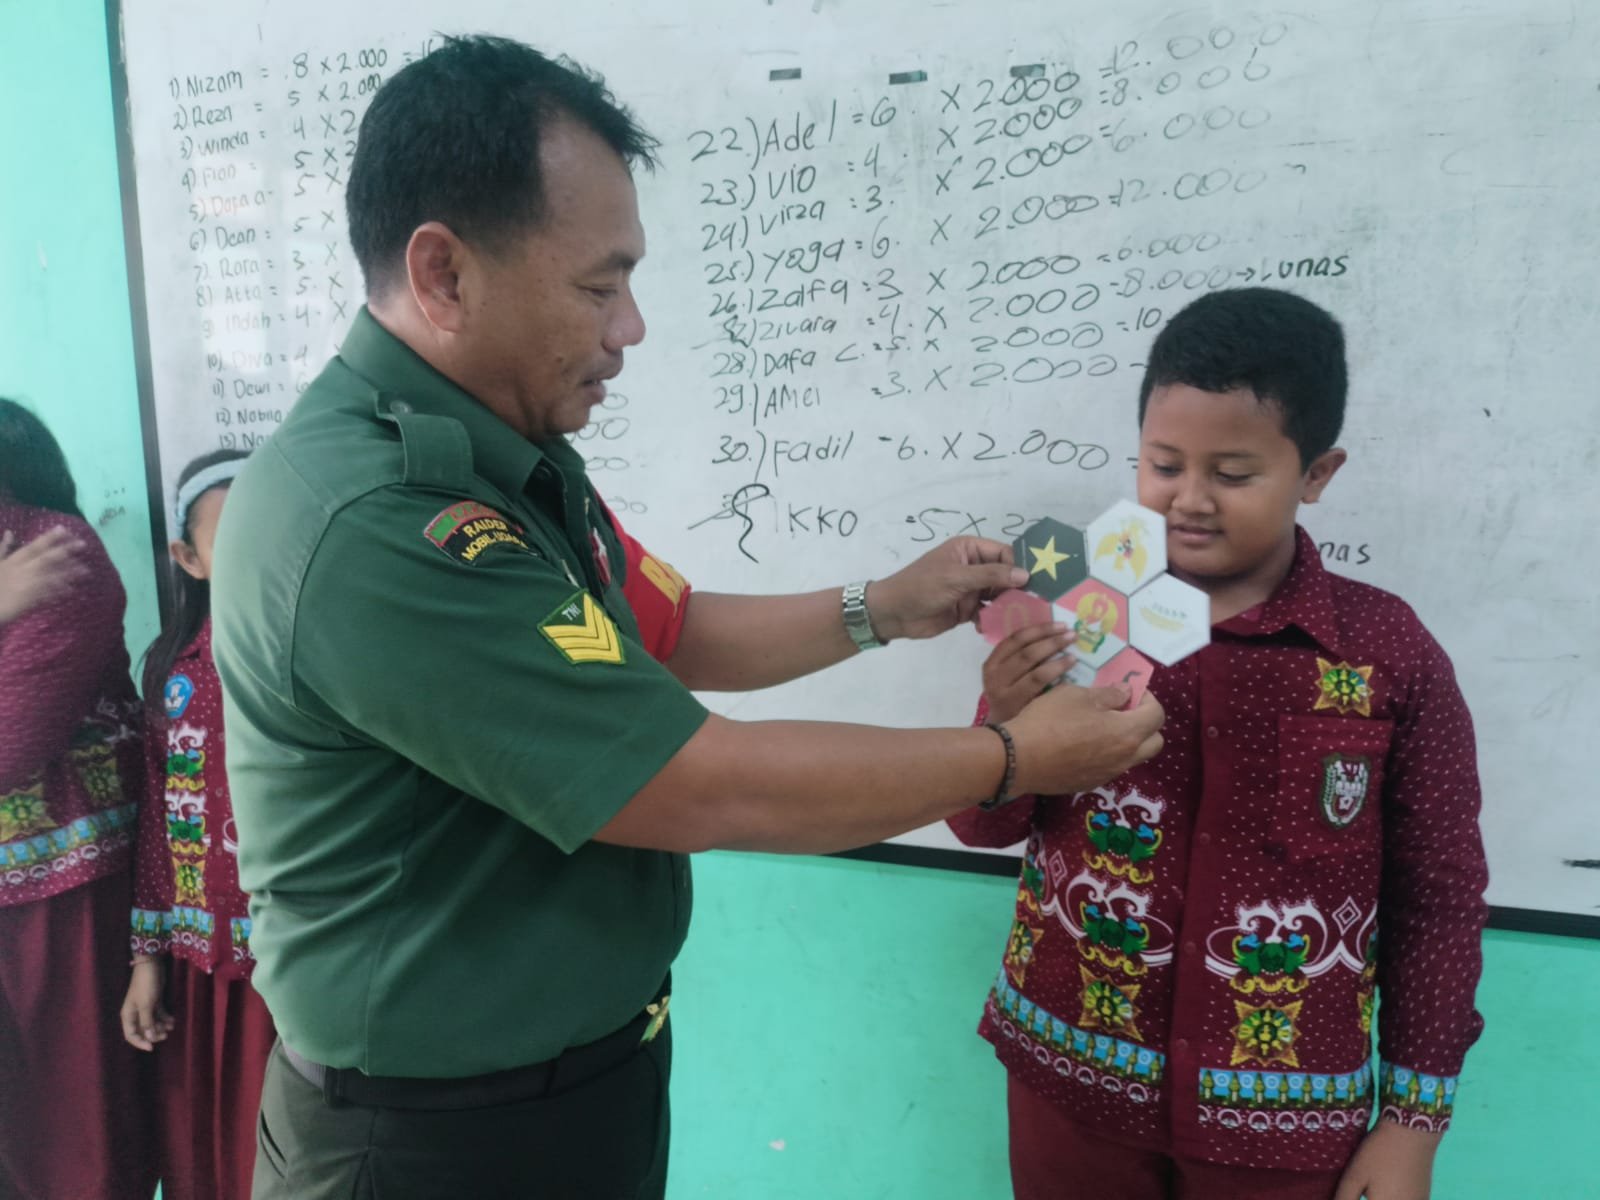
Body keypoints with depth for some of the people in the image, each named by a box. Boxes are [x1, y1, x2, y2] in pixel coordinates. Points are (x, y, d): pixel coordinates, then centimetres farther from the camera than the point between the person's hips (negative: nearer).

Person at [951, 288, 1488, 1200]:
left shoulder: (1389, 652, -11)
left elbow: (1438, 894, -2)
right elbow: (985, 827, -2)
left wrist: (1415, 1120, 0)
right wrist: (1006, 725, -22)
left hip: (1280, 1116, 0)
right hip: (1070, 1077, 1)